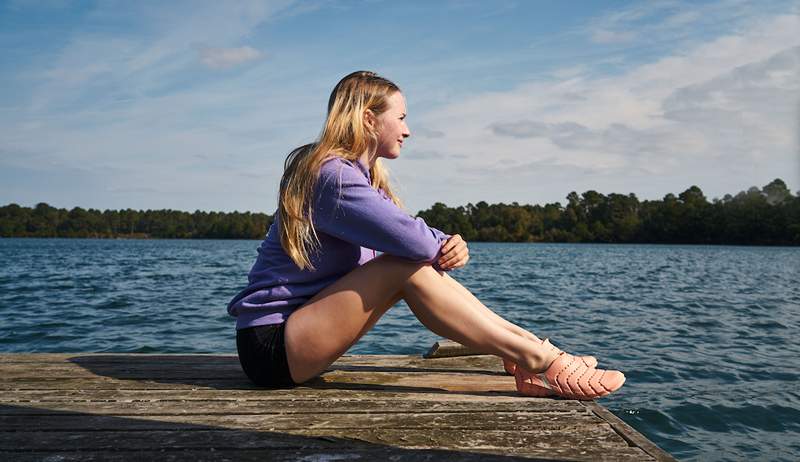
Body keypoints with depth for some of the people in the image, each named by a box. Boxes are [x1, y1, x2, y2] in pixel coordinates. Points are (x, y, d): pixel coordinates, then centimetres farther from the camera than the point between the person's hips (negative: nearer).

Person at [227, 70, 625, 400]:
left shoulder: (362, 176, 13)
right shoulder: (334, 175, -18)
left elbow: (431, 247, 7)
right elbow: (412, 239, -29)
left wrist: (451, 249, -16)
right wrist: (443, 246, -6)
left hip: (298, 324, 9)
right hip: (271, 345, -9)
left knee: (418, 264, -1)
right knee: (407, 266, -23)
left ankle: (526, 344, -4)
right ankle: (538, 361, -20)